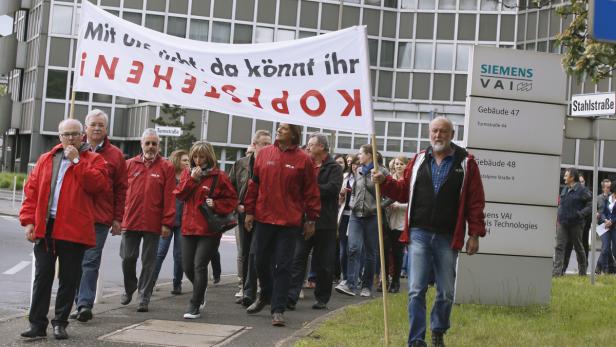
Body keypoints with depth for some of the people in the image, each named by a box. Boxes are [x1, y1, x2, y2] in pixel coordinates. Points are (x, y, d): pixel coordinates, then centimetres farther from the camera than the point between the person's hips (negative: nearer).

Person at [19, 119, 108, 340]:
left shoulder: (93, 160, 4)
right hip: (44, 228, 3)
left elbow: (99, 185, -14)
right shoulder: (45, 160, 14)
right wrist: (28, 221, 1)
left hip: (74, 231, -3)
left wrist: (77, 161, -12)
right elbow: (31, 191, 11)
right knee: (42, 276, 4)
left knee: (68, 279, 5)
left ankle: (60, 323, 17)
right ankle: (38, 324, 8)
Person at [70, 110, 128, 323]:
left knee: (91, 262, -6)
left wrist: (118, 218, 2)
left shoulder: (115, 155, 6)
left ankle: (84, 303, -5)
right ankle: (81, 303, 15)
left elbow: (121, 189, 6)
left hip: (100, 218, -2)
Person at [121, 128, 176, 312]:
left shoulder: (166, 167, 1)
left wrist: (167, 223, -8)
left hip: (153, 223, -2)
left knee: (148, 261, 4)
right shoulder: (130, 164, 7)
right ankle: (129, 289, 30)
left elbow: (169, 197, -4)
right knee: (128, 258, 7)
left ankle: (144, 297, 12)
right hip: (130, 221, 2)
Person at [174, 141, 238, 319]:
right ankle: (200, 294, 36)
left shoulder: (219, 176, -2)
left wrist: (215, 205, -15)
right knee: (188, 267, 8)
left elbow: (232, 199, 0)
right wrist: (192, 179, -10)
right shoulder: (187, 174, 11)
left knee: (200, 266, -10)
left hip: (209, 230, -5)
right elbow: (179, 194, 0)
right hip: (188, 227, 5)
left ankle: (195, 306, -2)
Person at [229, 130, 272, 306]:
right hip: (244, 215, 4)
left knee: (254, 253, -13)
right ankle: (246, 291, 22)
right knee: (245, 255, 11)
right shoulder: (240, 164, 6)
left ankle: (249, 293, -10)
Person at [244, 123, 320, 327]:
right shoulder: (264, 154, 4)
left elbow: (311, 191, 0)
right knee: (262, 261, 14)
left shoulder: (302, 159, -4)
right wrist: (249, 211, 7)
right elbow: (254, 184, 8)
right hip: (263, 218, 3)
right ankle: (265, 296, 37)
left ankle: (278, 310, 4)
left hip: (289, 221, -3)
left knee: (283, 266, -1)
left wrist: (311, 219, 0)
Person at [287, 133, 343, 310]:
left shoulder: (334, 168, -2)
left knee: (323, 263, 6)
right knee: (297, 259, -4)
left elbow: (333, 188, -17)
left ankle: (322, 298, 18)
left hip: (325, 222, -3)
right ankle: (291, 297, -8)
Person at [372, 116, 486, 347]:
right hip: (419, 234, 1)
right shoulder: (419, 160, 9)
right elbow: (403, 191, 14)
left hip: (448, 238, -1)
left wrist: (475, 234, -4)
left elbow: (475, 201, 0)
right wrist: (384, 181, -3)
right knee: (416, 291, -3)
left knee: (446, 293, 9)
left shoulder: (465, 162, 2)